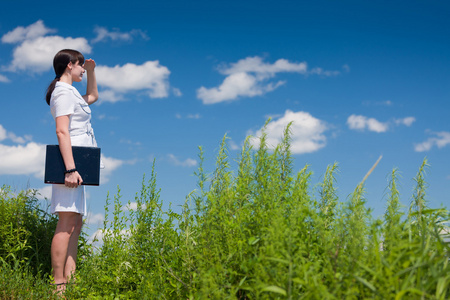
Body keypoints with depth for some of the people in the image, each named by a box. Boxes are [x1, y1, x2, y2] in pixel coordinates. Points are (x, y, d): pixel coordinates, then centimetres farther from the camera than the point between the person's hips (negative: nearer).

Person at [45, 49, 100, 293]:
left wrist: (91, 71, 29)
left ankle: (70, 278, 9)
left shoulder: (70, 92, 22)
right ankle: (58, 284, -14)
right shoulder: (63, 92, -8)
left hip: (77, 163, 11)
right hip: (71, 162, -11)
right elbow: (62, 132, -18)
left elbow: (93, 97, 43)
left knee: (75, 224, 8)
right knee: (67, 223, -14)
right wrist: (70, 169, -25)